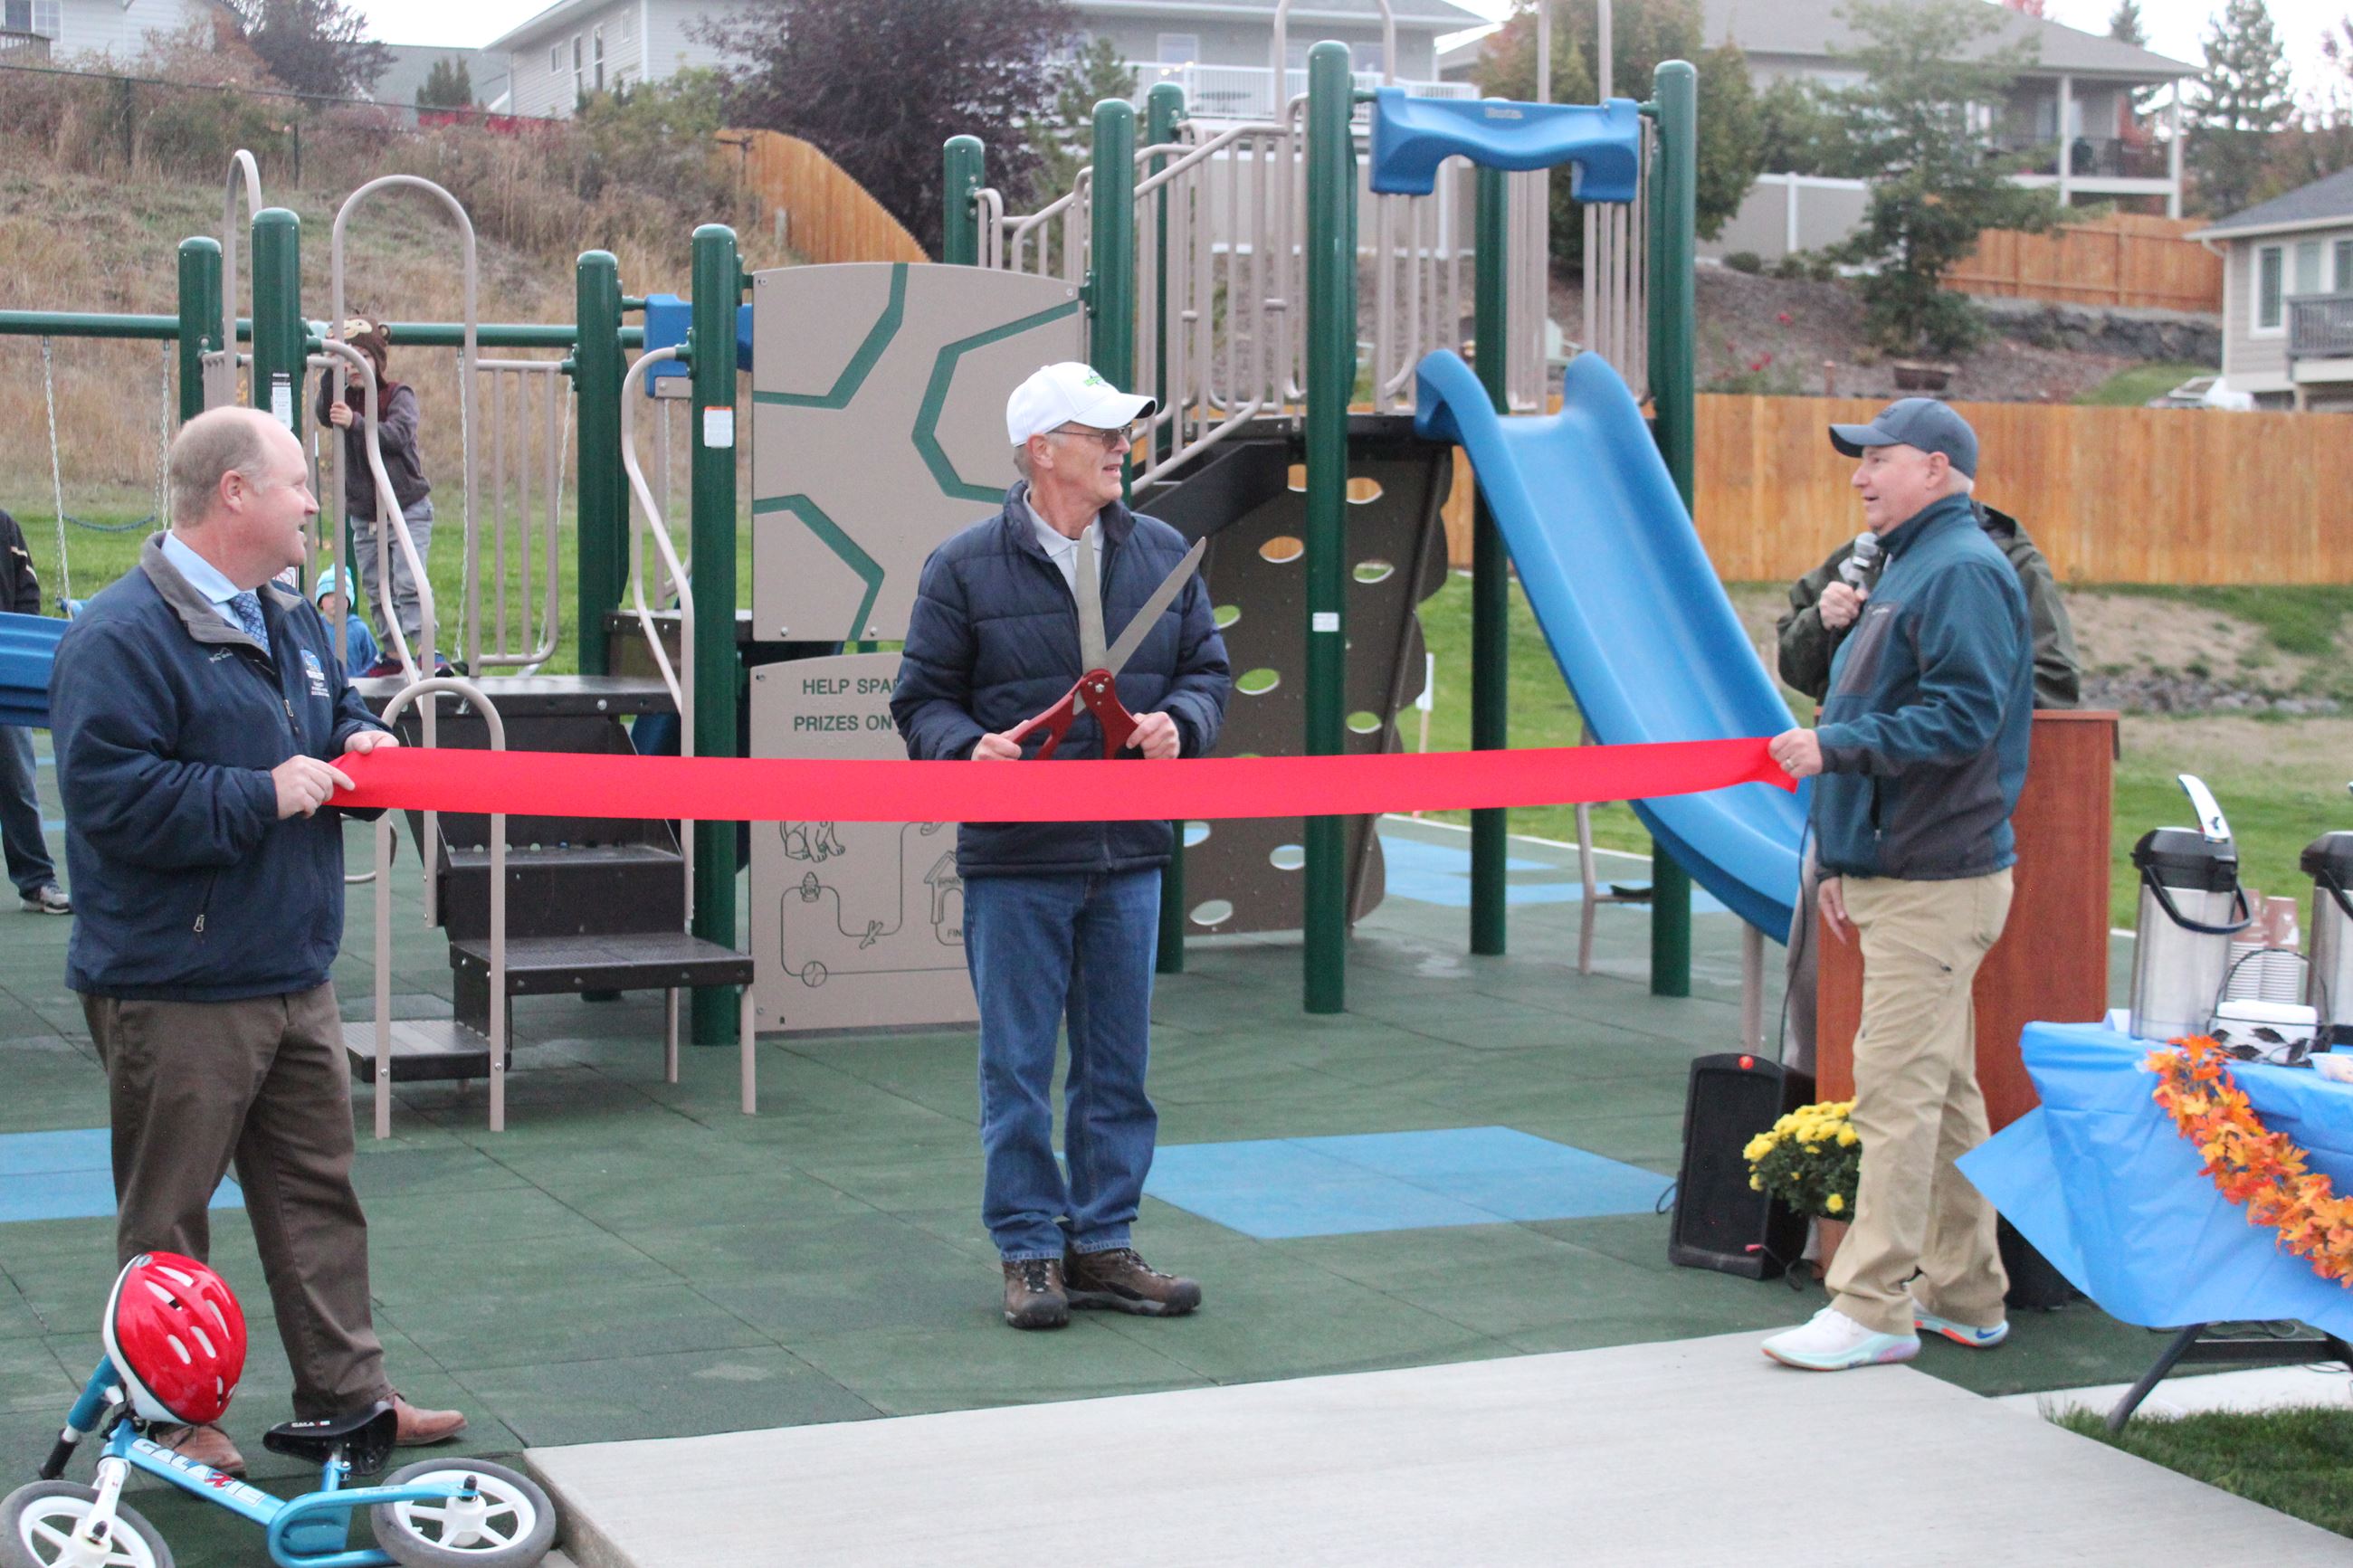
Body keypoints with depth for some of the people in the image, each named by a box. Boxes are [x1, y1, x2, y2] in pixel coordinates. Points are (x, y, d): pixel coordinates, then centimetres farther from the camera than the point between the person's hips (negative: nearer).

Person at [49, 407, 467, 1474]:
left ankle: (344, 1393, 25)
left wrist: (357, 740, 4)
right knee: (168, 1217, 4)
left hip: (294, 978, 9)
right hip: (175, 990, -9)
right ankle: (171, 1419, 15)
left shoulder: (291, 623, 12)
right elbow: (113, 798, -24)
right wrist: (262, 796, -21)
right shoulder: (123, 636, -17)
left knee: (317, 1191, 15)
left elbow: (333, 708, 28)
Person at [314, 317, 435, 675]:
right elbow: (325, 414, -15)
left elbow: (399, 434, -20)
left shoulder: (399, 394, -3)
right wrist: (333, 370, -26)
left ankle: (427, 650, -15)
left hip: (408, 509, -5)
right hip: (363, 515, 5)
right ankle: (392, 653, 16)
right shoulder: (347, 398, 7)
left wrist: (356, 423, -34)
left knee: (408, 584, -15)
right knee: (376, 589, 8)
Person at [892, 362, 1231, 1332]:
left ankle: (1102, 1244, 21)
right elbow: (922, 698, 1)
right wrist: (968, 746, -18)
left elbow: (1208, 668, 14)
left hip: (1130, 853, 4)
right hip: (1014, 859, -4)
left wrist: (1177, 721, -7)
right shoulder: (965, 568, -3)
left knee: (1118, 1063, 10)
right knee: (1018, 1068, 2)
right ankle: (1029, 1251, 13)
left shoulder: (1162, 554, 8)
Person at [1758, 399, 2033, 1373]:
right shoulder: (1912, 568, 20)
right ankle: (1965, 1296, 21)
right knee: (1941, 1090, 14)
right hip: (1899, 873, 11)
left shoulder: (1962, 572, -13)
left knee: (1897, 1090, -10)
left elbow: (1961, 721, -23)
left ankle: (1873, 1309, -8)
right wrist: (1844, 855, 23)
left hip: (1936, 885, -11)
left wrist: (1834, 746, -21)